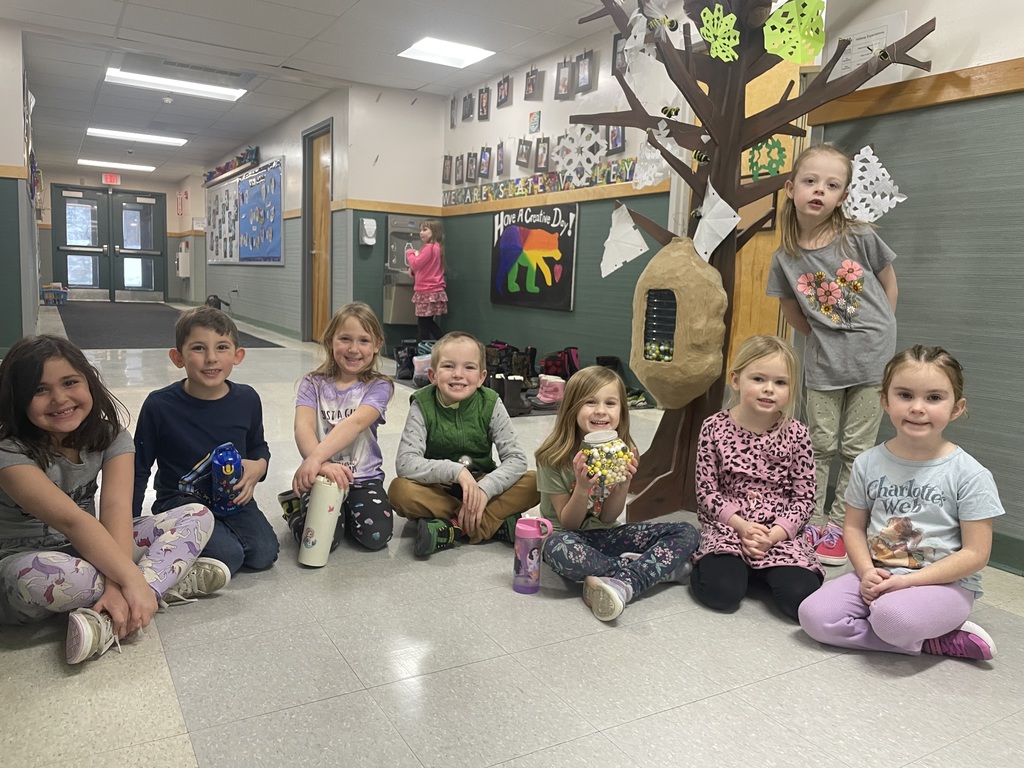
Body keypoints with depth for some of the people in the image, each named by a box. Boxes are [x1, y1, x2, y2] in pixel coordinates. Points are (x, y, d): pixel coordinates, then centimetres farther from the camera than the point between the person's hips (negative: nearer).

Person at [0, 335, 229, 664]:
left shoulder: (110, 436, -7)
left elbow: (116, 508, -22)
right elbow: (72, 520, -33)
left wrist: (118, 584, -37)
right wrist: (132, 579, -42)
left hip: (89, 553, 5)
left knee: (198, 516, -12)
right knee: (43, 576, -43)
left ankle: (106, 620, -28)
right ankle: (172, 579, -22)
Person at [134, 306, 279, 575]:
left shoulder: (247, 400, -4)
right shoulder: (160, 406, -12)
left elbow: (258, 446, 14)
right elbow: (138, 469, 0)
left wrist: (259, 465, -10)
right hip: (180, 500, -3)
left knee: (263, 554, -16)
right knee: (227, 556, -24)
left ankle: (222, 529, 13)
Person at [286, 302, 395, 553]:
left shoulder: (378, 387, -3)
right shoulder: (313, 384, 1)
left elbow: (354, 424, -22)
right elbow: (303, 427, -17)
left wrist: (315, 458, -38)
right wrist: (319, 463, -38)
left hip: (363, 477, 1)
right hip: (322, 475, 0)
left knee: (376, 535, -20)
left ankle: (346, 512, 13)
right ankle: (295, 511, 11)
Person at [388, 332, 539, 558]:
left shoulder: (490, 405, -10)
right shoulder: (422, 406, -13)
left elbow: (516, 458, -14)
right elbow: (405, 463, -23)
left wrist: (484, 489, -30)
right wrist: (455, 471, -35)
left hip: (482, 485, 1)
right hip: (437, 489, -1)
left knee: (534, 483, -22)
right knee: (399, 491, -32)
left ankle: (453, 529, -26)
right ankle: (496, 523, -25)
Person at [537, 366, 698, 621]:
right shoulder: (554, 458, -16)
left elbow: (607, 518, -1)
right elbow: (568, 523, -10)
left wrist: (623, 485, -20)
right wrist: (582, 488, -29)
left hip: (603, 535, 4)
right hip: (568, 536, -4)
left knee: (686, 533, -12)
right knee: (559, 548, -41)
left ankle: (623, 583, -31)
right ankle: (653, 567, -20)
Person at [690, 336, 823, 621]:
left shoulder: (796, 435, -3)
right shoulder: (715, 428, -5)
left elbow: (804, 498, -1)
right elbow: (706, 491, -3)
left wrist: (774, 534, -16)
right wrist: (741, 525, -16)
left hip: (781, 532, 2)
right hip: (727, 526, -1)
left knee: (800, 597, -21)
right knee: (721, 592, -25)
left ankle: (766, 572, 12)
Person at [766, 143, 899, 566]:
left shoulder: (860, 238, -9)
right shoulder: (785, 258, -5)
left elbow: (889, 284, 5)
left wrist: (877, 333, 2)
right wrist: (822, 337, 3)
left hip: (871, 358, -1)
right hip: (823, 363, 1)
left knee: (856, 449, 7)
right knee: (820, 445, 8)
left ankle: (838, 525, 21)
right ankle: (811, 523, 22)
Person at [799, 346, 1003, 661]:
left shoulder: (969, 475, -9)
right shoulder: (868, 463, 2)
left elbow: (975, 553, -9)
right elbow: (854, 527, 9)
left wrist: (908, 580, -16)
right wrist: (867, 572, -10)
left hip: (945, 584, -5)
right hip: (878, 577, 5)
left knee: (891, 615, -37)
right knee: (814, 615, -19)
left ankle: (943, 627, -3)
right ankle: (936, 642, -8)